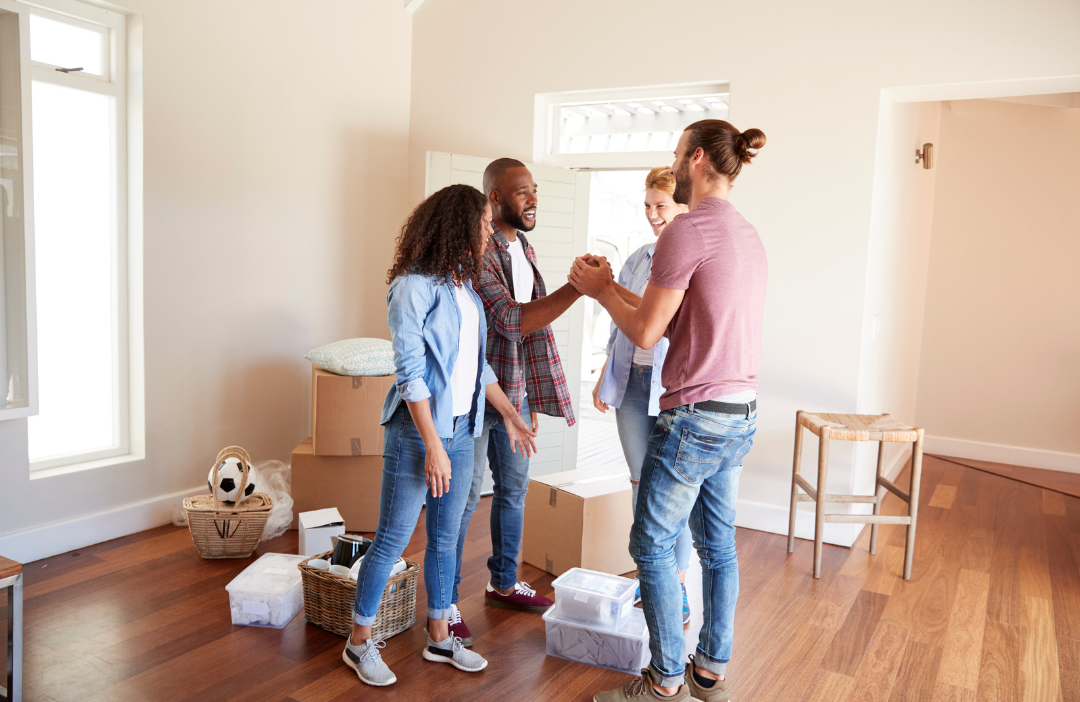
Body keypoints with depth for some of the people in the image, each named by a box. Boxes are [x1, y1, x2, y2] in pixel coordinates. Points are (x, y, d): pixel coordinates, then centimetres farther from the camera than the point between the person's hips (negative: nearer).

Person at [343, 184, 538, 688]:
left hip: (462, 429, 8)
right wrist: (433, 446, -19)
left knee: (445, 537, 15)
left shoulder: (463, 285, 10)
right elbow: (410, 372, -17)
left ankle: (439, 637, 30)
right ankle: (359, 642, 21)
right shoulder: (414, 285, -14)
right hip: (418, 430, -7)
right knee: (393, 539, 3)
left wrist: (510, 414, 18)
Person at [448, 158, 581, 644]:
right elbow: (511, 319, -27)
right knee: (463, 498, 2)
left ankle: (504, 583, 35)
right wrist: (576, 288, -34)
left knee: (514, 490, 18)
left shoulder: (525, 250, 12)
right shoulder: (477, 252, -17)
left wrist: (532, 401, 17)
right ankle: (445, 601, 17)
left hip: (515, 395, 9)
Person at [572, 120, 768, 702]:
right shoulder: (748, 235, 13)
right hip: (740, 415, 9)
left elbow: (645, 332, -14)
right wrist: (610, 287, 16)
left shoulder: (688, 229, -15)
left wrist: (601, 291, 3)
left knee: (652, 544, 4)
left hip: (695, 415, -9)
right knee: (717, 542, 17)